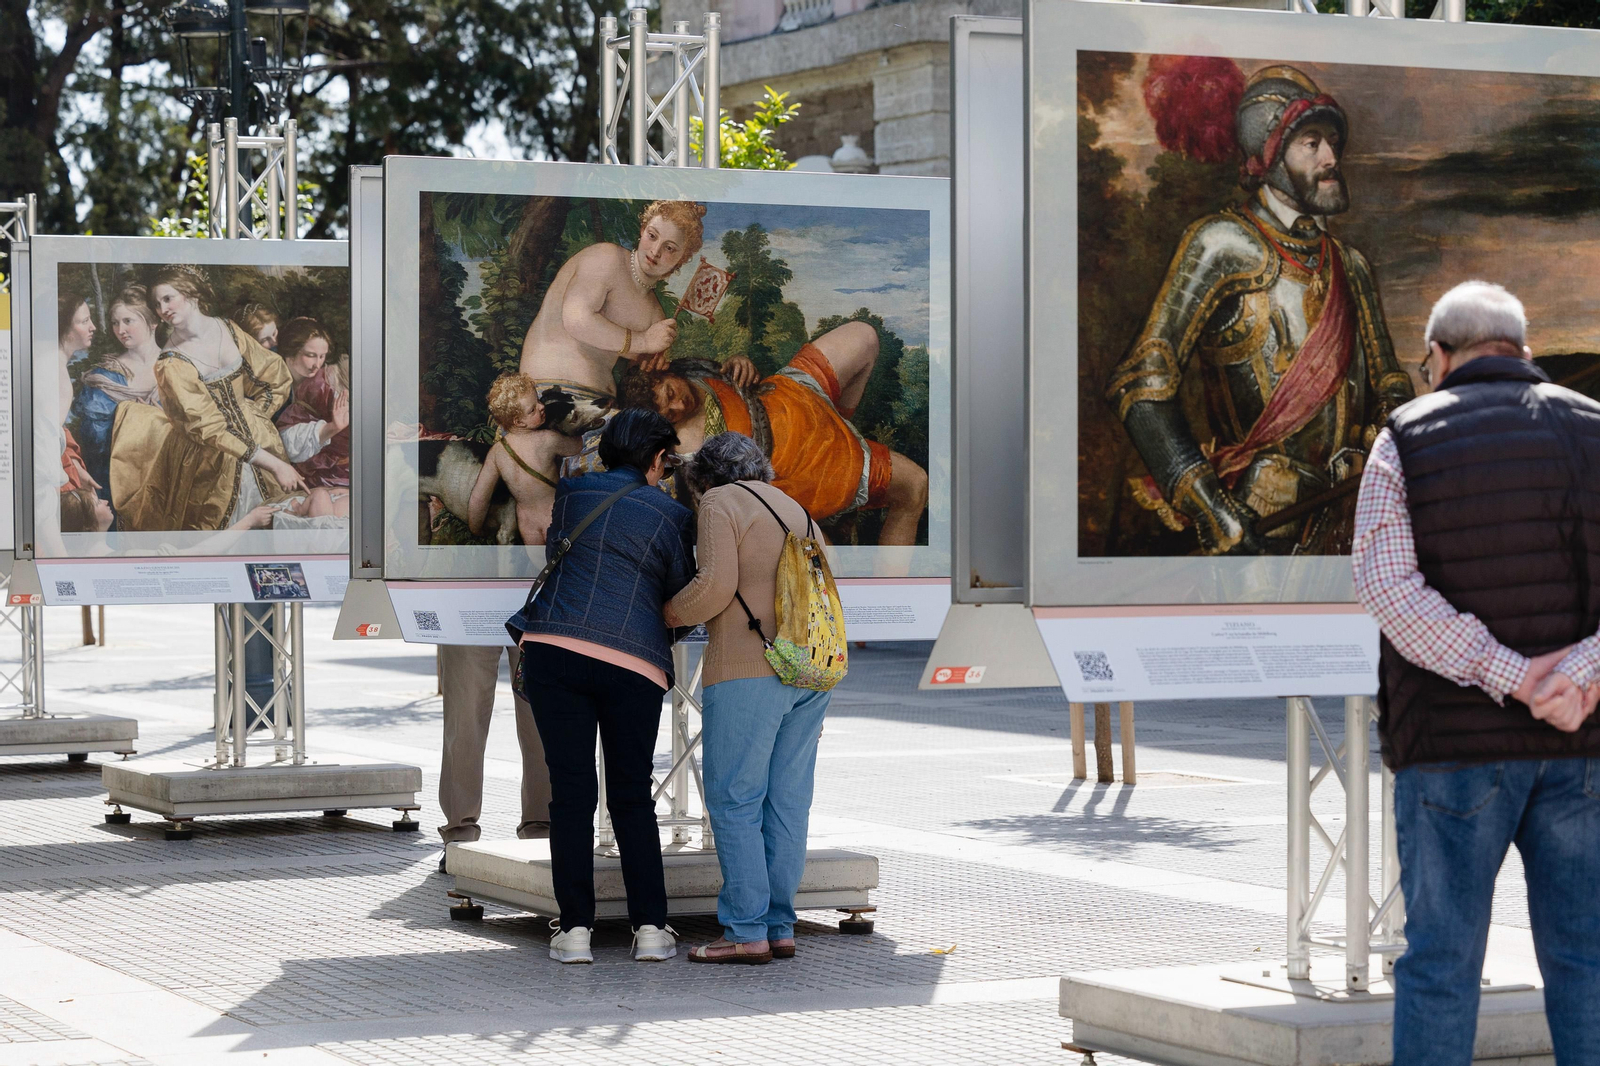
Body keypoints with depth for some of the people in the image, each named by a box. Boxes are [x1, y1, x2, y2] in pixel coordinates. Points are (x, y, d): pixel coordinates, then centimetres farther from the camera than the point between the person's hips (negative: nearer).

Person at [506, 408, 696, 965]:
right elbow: (680, 598, 11)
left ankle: (575, 929, 0)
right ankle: (650, 928, 4)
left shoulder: (571, 492, 13)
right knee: (632, 798, 11)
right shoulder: (672, 514, 8)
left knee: (571, 793, 4)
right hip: (635, 662, -1)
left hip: (553, 648, 1)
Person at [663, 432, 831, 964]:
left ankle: (746, 931, -7)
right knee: (787, 803, 9)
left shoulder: (721, 503, 0)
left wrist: (669, 615, 3)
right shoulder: (794, 510, 23)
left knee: (734, 800, -4)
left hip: (749, 666, -7)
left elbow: (716, 584, -12)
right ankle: (780, 926, 9)